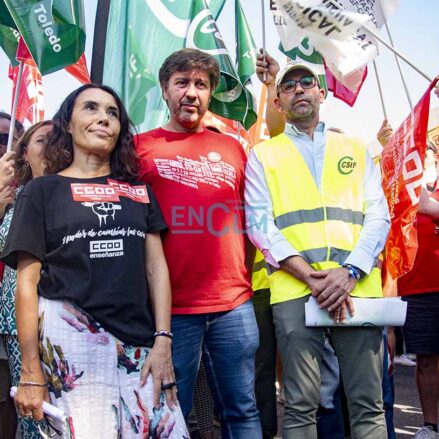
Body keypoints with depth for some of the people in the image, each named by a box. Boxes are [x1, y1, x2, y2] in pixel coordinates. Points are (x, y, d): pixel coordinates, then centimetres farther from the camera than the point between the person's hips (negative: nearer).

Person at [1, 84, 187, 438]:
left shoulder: (138, 191, 16)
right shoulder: (42, 191, 8)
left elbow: (156, 267, 11)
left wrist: (162, 340, -1)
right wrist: (30, 372, -4)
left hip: (137, 343, 3)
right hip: (70, 336, -2)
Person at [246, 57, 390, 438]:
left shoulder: (355, 149, 19)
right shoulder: (263, 154, 14)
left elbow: (378, 216, 8)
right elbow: (259, 222, 2)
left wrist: (350, 271, -10)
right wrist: (310, 276, -11)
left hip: (358, 285, 2)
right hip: (293, 288, -1)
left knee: (368, 402, 3)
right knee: (301, 404, 2)